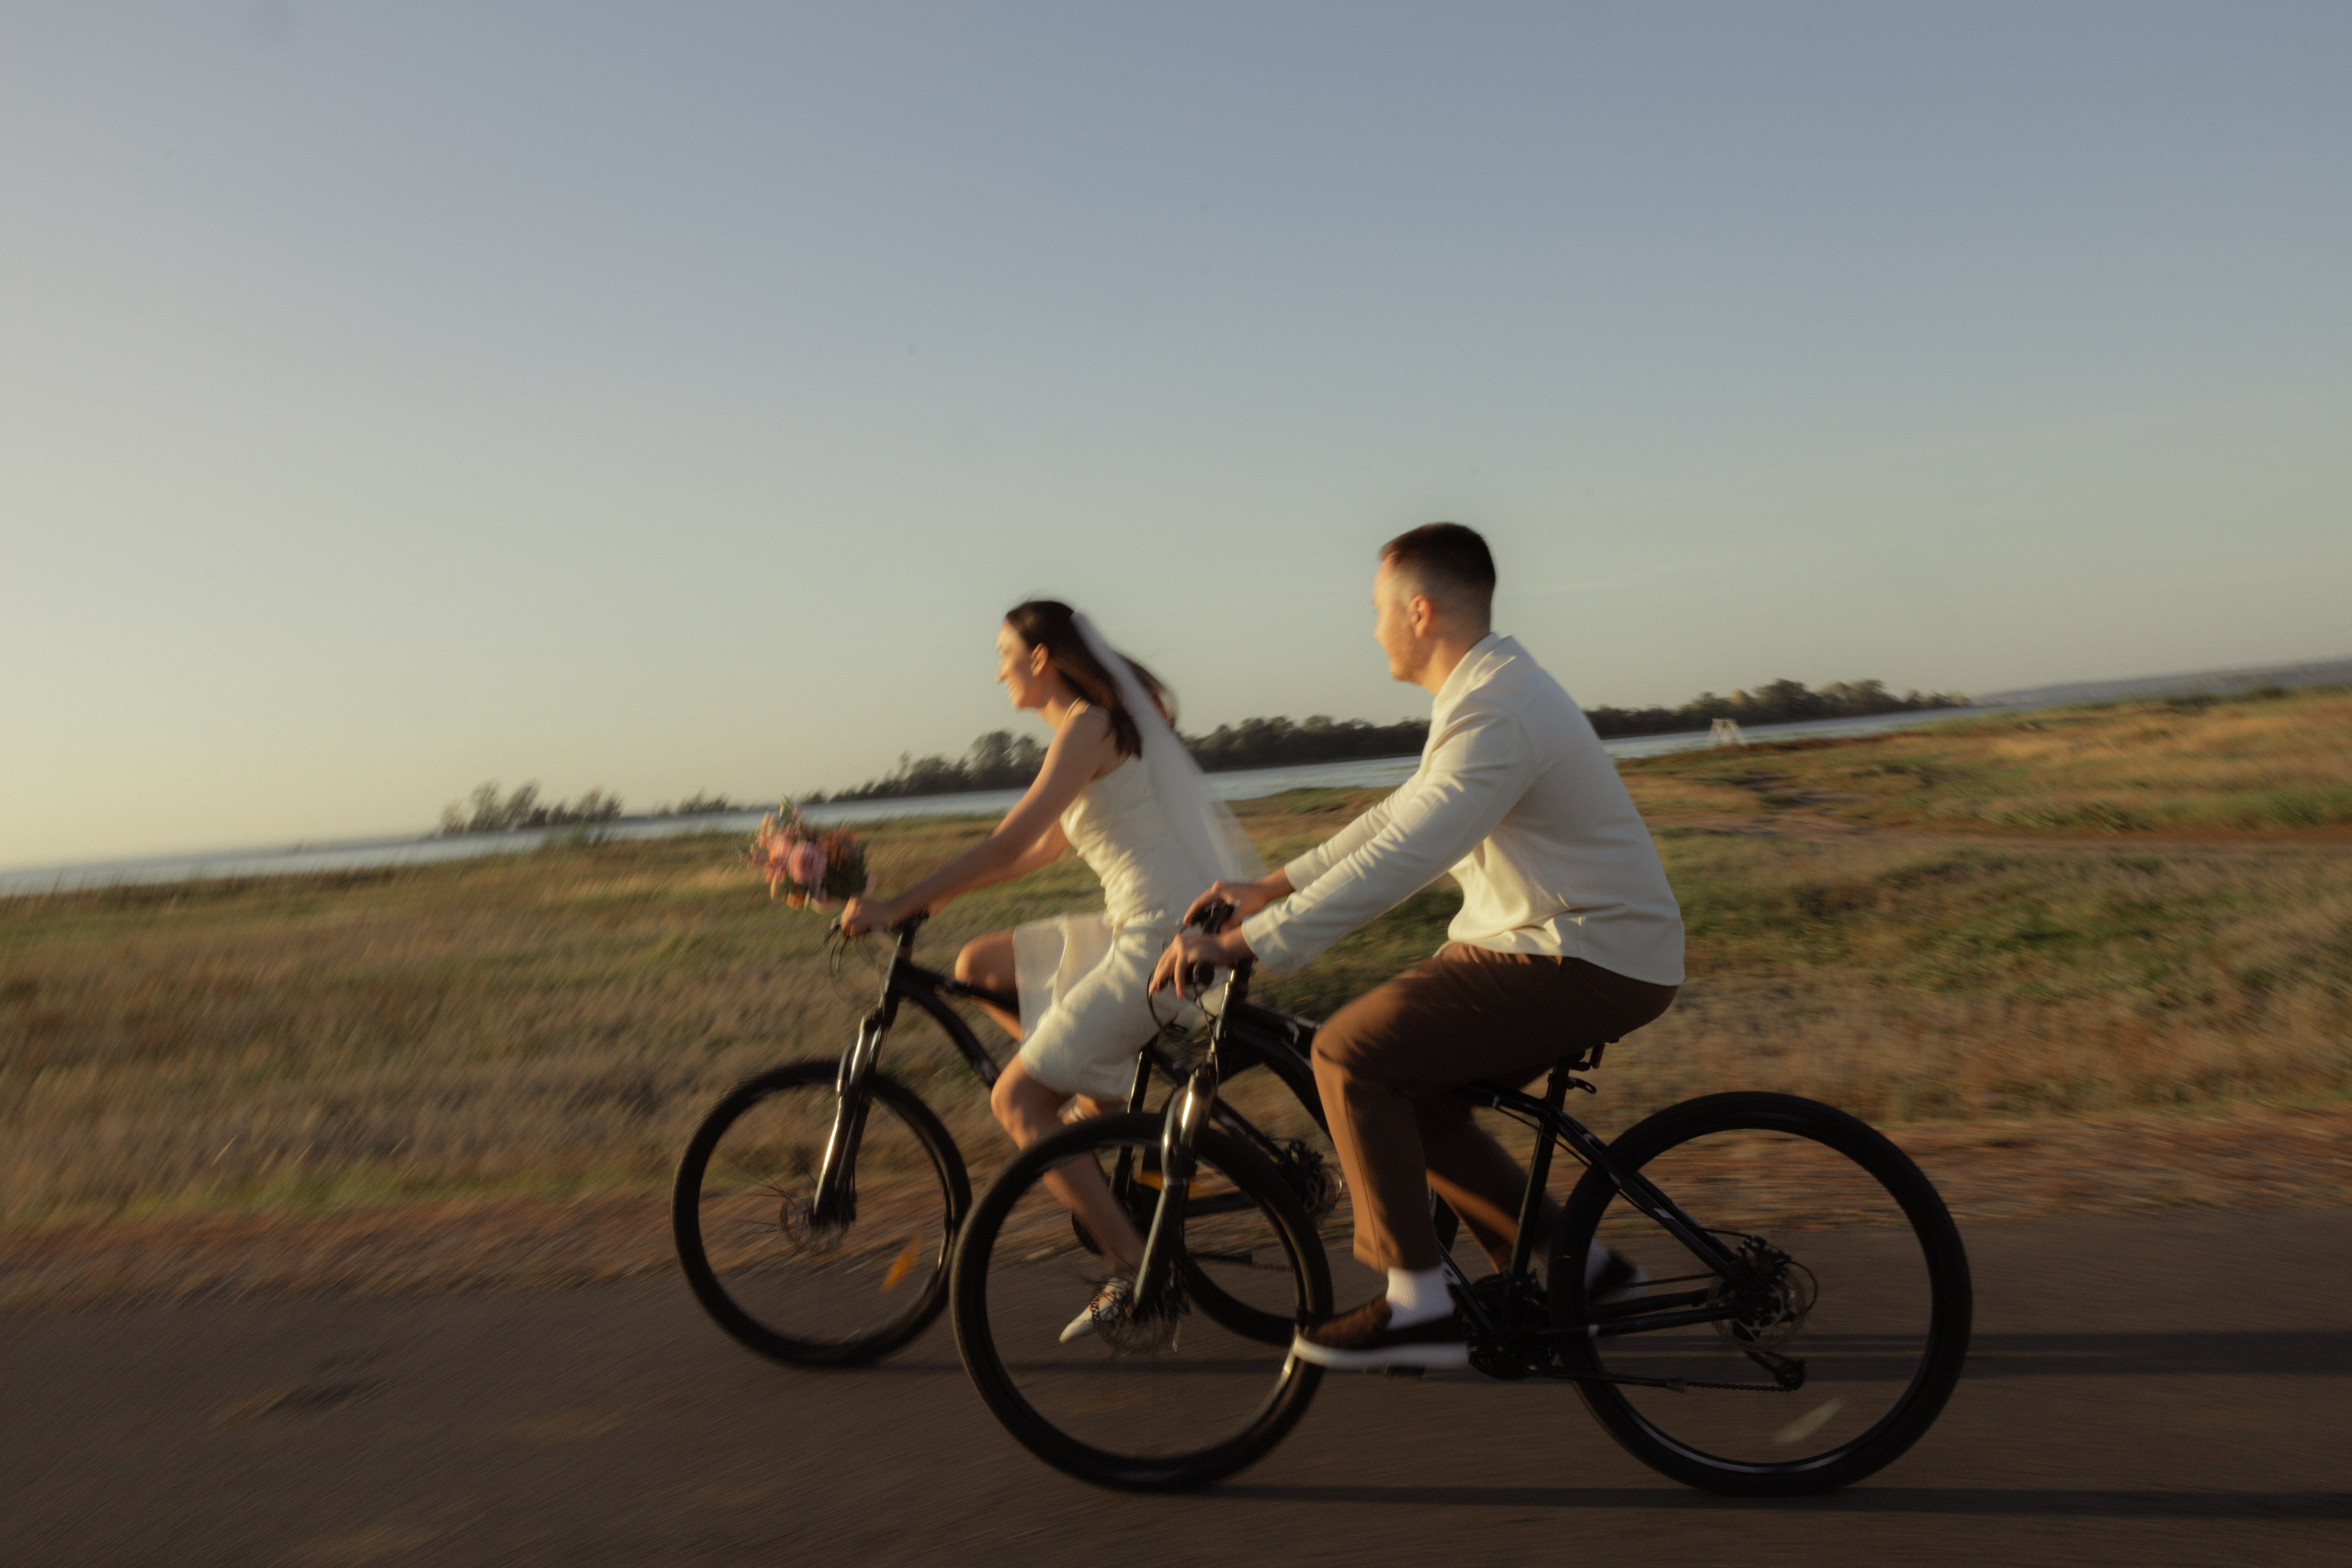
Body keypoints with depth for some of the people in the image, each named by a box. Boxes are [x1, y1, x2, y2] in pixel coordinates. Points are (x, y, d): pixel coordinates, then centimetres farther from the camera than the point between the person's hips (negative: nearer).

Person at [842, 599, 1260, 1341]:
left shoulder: (1087, 728, -12)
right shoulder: (1103, 724, 17)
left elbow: (1008, 843, -19)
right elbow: (1039, 852, 22)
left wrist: (898, 905, -17)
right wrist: (929, 898, 20)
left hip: (1160, 939, -9)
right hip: (1144, 926, 9)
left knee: (1016, 1100, -5)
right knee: (977, 965, 14)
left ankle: (1136, 1267, -3)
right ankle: (1106, 1099, 13)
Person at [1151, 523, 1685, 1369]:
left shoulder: (1497, 712, -21)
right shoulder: (1489, 690, 13)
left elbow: (1396, 861, -30)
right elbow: (1395, 819, 18)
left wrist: (1239, 944, -30)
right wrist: (1268, 887, 17)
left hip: (1585, 963, -10)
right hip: (1573, 945, 10)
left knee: (1351, 1051, -16)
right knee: (1408, 1093, 11)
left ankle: (1417, 1305, -8)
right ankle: (1575, 1263, 18)